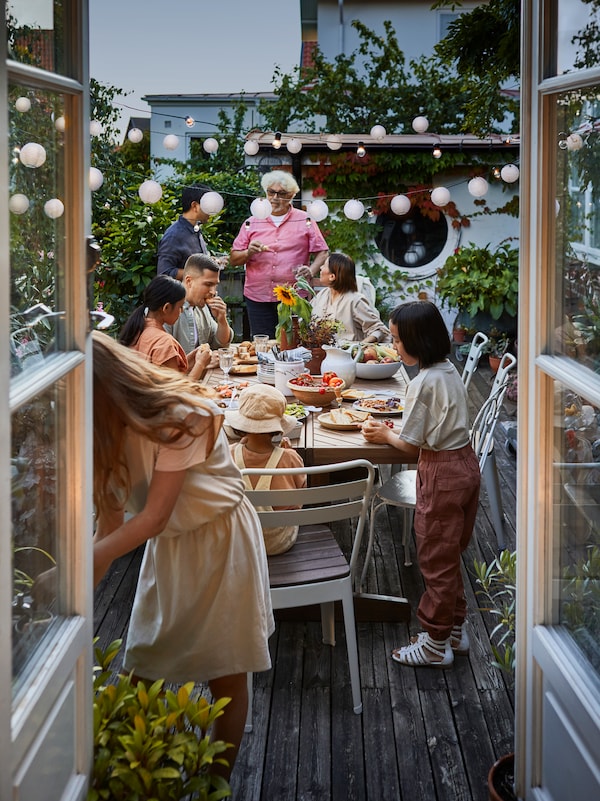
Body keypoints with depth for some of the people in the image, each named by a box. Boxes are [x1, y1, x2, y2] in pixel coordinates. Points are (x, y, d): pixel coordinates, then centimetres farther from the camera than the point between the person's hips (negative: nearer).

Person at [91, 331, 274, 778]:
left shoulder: (178, 417, -27)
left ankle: (217, 785, 18)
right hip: (165, 546, 7)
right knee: (142, 674, 8)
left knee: (227, 674, 4)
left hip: (219, 540, -7)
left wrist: (93, 558, -36)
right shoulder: (113, 426, -5)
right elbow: (113, 512, -6)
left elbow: (155, 516, -29)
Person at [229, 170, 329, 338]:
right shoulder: (251, 223, 12)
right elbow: (233, 260, 11)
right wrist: (248, 253, -10)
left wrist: (311, 270, -14)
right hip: (258, 299, 2)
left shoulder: (305, 221, 8)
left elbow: (322, 253, 6)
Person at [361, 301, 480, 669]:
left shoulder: (423, 383, -22)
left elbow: (410, 444, -16)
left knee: (437, 560, 3)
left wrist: (384, 435, 3)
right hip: (466, 463, 9)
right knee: (450, 556, 20)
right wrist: (394, 430, 10)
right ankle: (456, 630, 30)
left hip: (441, 473, -9)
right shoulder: (450, 370, 5)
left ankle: (436, 644, 14)